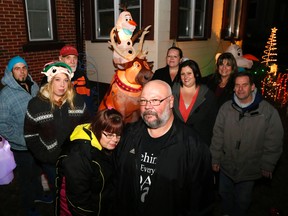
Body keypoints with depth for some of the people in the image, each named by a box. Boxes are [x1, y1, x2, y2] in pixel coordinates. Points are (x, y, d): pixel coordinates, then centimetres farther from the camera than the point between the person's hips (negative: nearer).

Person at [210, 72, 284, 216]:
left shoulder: (268, 111, -14)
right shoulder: (226, 108, -7)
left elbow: (273, 142, -8)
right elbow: (218, 135, -3)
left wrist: (267, 166, -6)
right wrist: (215, 159, -1)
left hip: (250, 169, -2)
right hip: (226, 165, 2)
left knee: (242, 200, 20)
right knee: (225, 194, 23)